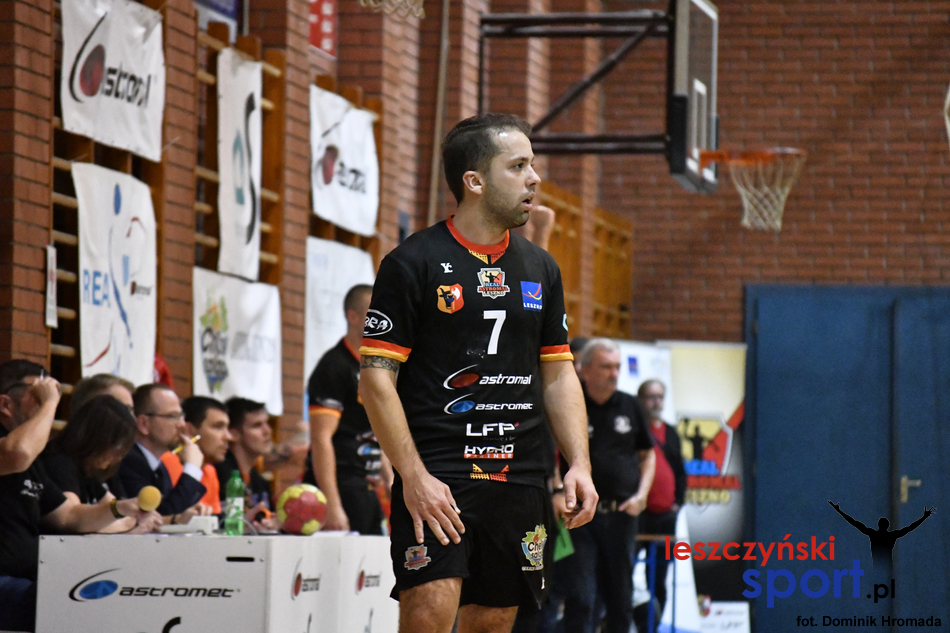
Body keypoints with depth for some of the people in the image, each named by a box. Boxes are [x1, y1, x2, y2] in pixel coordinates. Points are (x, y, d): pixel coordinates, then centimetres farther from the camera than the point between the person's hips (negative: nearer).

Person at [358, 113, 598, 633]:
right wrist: (413, 476, -16)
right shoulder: (412, 264, -4)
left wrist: (578, 465, 5)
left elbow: (558, 374, 18)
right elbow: (375, 379, -8)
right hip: (436, 474, -6)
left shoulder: (540, 269, 14)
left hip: (519, 481, 6)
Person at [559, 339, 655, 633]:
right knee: (580, 597, -9)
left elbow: (647, 454, 18)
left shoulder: (630, 407, 9)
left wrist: (641, 494, 3)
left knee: (620, 597, 10)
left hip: (621, 514, 4)